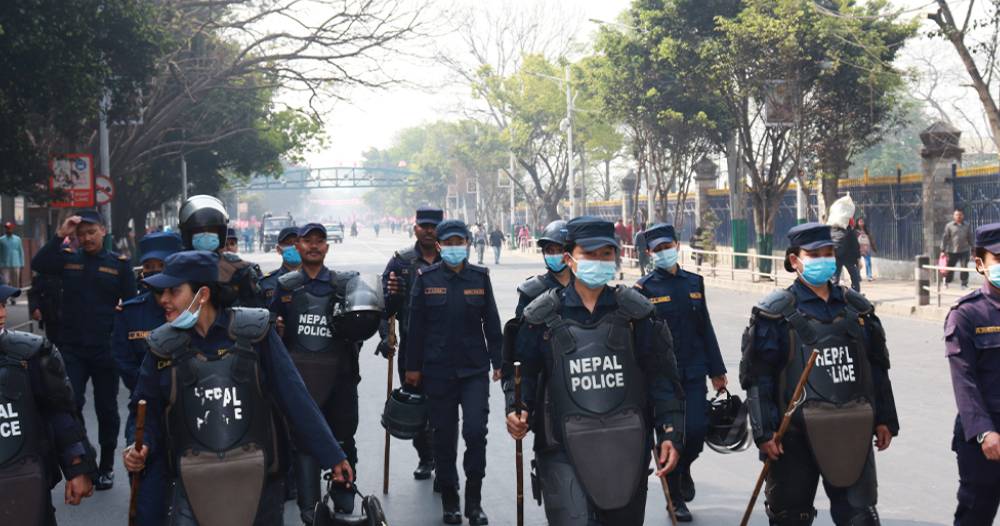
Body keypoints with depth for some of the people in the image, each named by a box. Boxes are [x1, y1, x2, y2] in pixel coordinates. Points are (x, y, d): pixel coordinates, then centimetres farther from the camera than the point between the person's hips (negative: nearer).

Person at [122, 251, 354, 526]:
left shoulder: (252, 332, -6)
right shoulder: (164, 345, 2)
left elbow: (294, 397, -4)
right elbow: (148, 410, 11)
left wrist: (331, 455, -3)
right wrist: (140, 447, -10)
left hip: (258, 482, -1)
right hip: (193, 488, 1)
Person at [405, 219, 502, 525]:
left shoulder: (480, 277, 3)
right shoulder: (426, 278, -1)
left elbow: (491, 322, 6)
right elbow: (415, 325, 1)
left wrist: (498, 362, 4)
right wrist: (413, 367, 1)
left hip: (475, 369, 0)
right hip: (438, 371, 0)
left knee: (475, 431, -9)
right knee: (444, 437, 7)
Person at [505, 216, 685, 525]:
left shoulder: (636, 311, 4)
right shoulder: (544, 316, 1)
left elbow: (661, 378, 4)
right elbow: (522, 372, 9)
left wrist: (670, 434, -2)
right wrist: (517, 411, -10)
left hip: (627, 450, 2)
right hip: (564, 453, -2)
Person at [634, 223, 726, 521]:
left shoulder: (694, 282, 10)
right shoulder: (644, 288, -3)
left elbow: (705, 328, 14)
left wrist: (717, 371, 14)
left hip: (693, 372, 3)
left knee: (697, 429, -6)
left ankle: (684, 468, 28)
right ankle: (676, 500, 18)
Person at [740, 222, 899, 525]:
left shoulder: (857, 307, 10)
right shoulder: (776, 312, -4)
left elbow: (877, 367, 16)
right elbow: (757, 376, -7)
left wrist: (884, 419, 13)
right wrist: (764, 432, -13)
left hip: (852, 431, 3)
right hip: (796, 433, -3)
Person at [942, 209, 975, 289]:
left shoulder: (967, 226, 8)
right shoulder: (949, 226, 0)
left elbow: (970, 238, 13)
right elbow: (945, 238, -2)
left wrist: (972, 250, 12)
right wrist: (943, 250, -7)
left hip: (964, 250, 1)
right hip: (952, 251, -1)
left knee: (964, 267, -5)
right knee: (949, 268, 5)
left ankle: (964, 284, 5)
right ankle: (946, 282, 24)